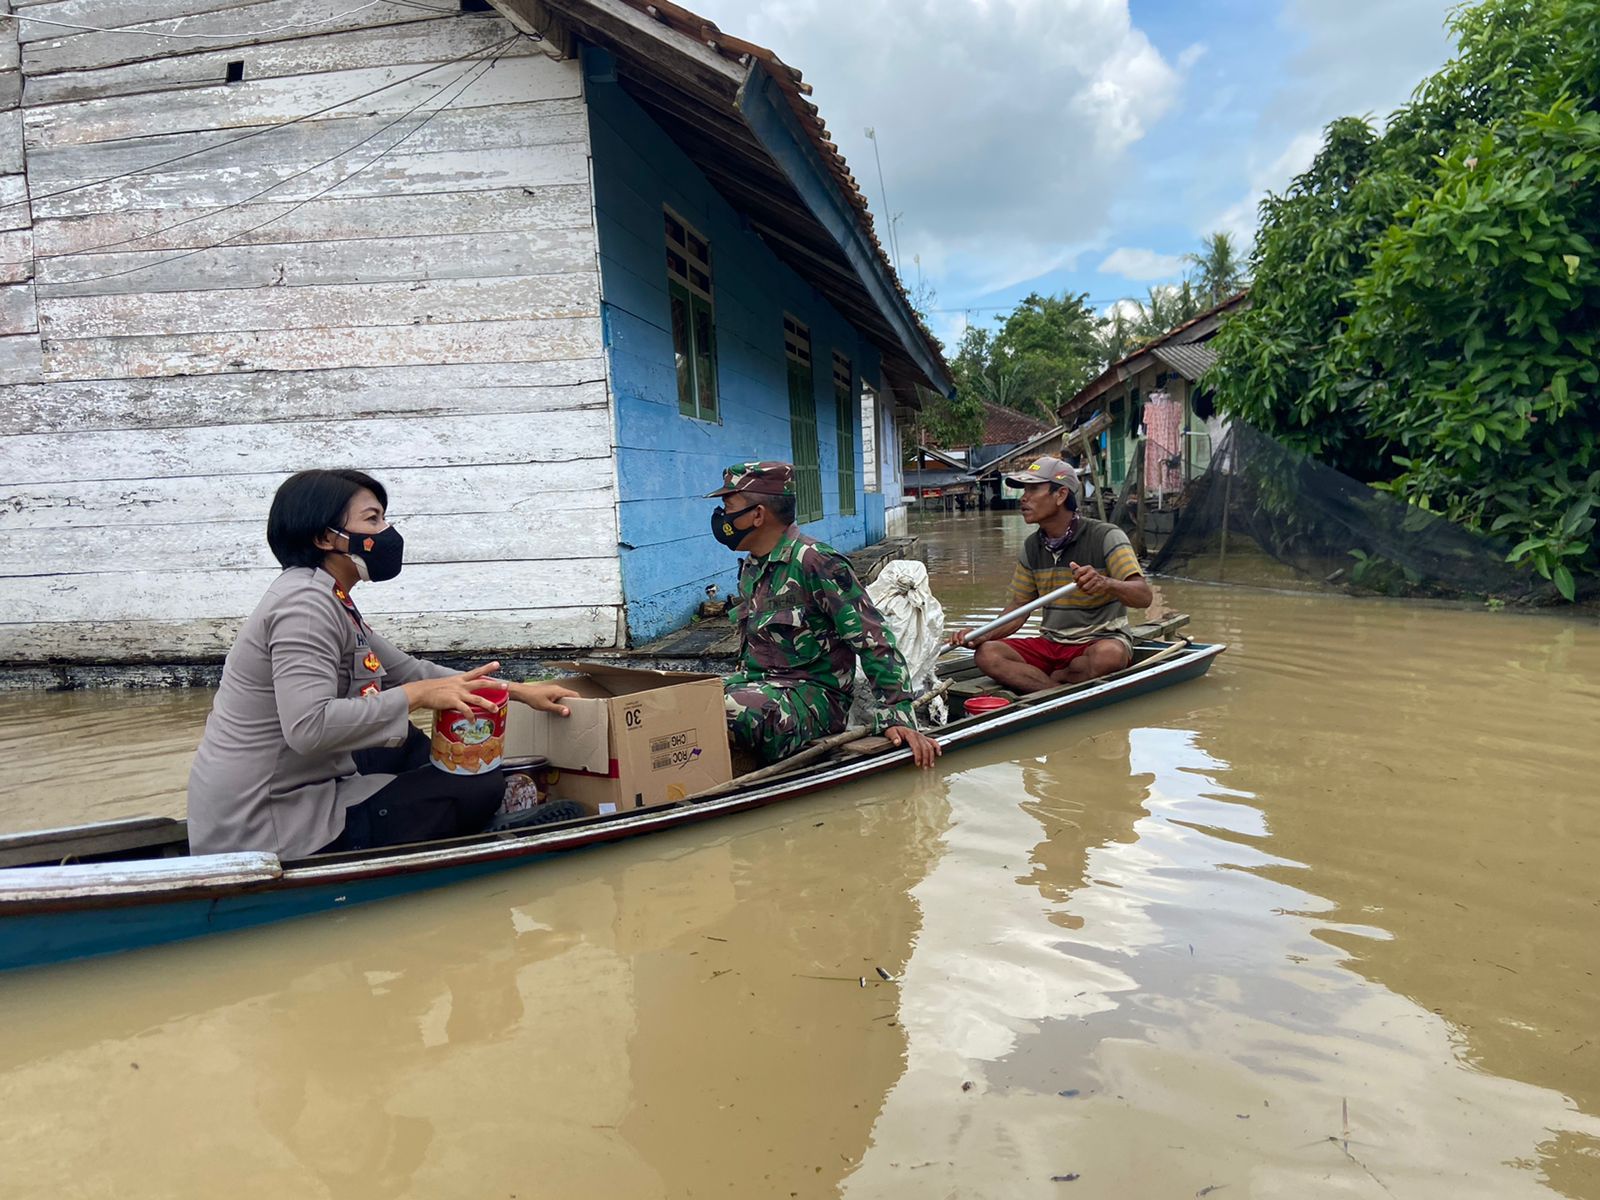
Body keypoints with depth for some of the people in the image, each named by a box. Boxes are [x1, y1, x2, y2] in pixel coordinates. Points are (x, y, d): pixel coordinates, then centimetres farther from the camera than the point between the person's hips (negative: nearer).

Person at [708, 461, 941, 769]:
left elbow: (874, 641, -18)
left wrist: (897, 718, -23)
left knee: (731, 710, -38)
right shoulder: (750, 567, 14)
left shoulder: (815, 562, -14)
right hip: (757, 685, 8)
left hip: (813, 695, -8)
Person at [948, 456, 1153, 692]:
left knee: (1109, 654, -39)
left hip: (1101, 639, -4)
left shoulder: (1105, 536, -11)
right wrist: (981, 635, -6)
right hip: (1052, 644, 4)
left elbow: (1143, 597, -21)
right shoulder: (1032, 547, 7)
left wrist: (1105, 583, -42)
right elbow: (1019, 606, 11)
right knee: (987, 653, -19)